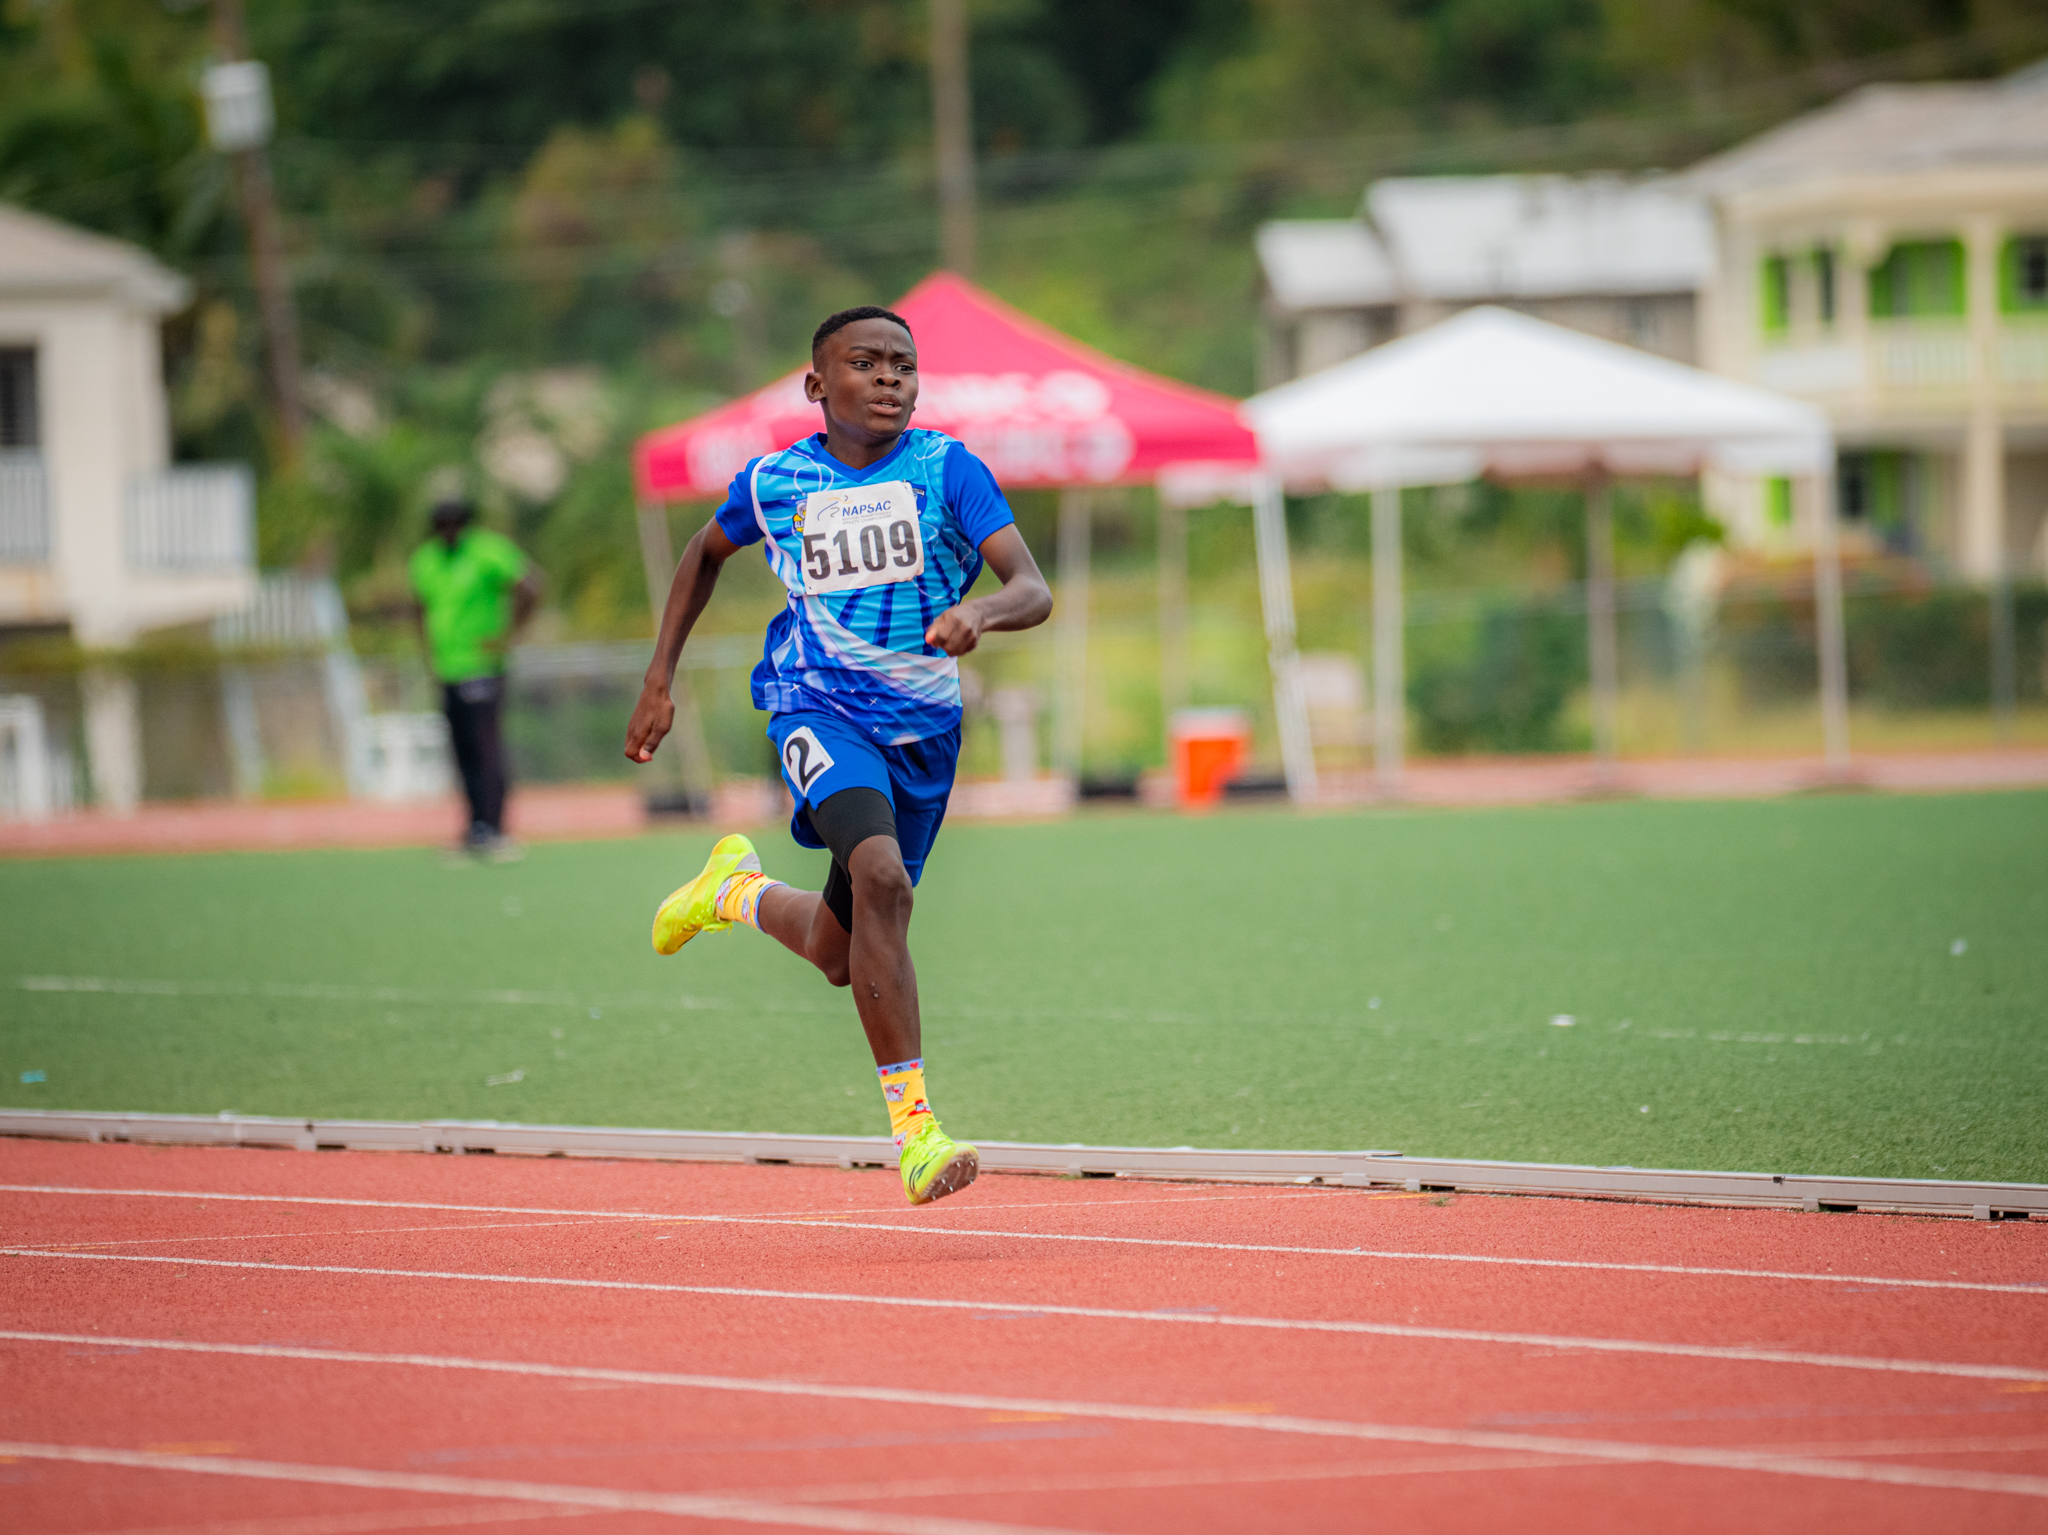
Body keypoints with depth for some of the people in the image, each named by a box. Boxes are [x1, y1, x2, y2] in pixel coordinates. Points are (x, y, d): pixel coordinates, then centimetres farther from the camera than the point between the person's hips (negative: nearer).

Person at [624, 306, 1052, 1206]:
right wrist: (658, 681, 14)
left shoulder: (946, 469, -9)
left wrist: (980, 611, -42)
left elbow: (1034, 591, -19)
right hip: (818, 703, -2)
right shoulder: (774, 483, -3)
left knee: (841, 958, 12)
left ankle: (738, 891, 47)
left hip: (924, 725, 2)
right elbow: (706, 553, 19)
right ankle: (913, 1127, -28)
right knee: (882, 879, -30)